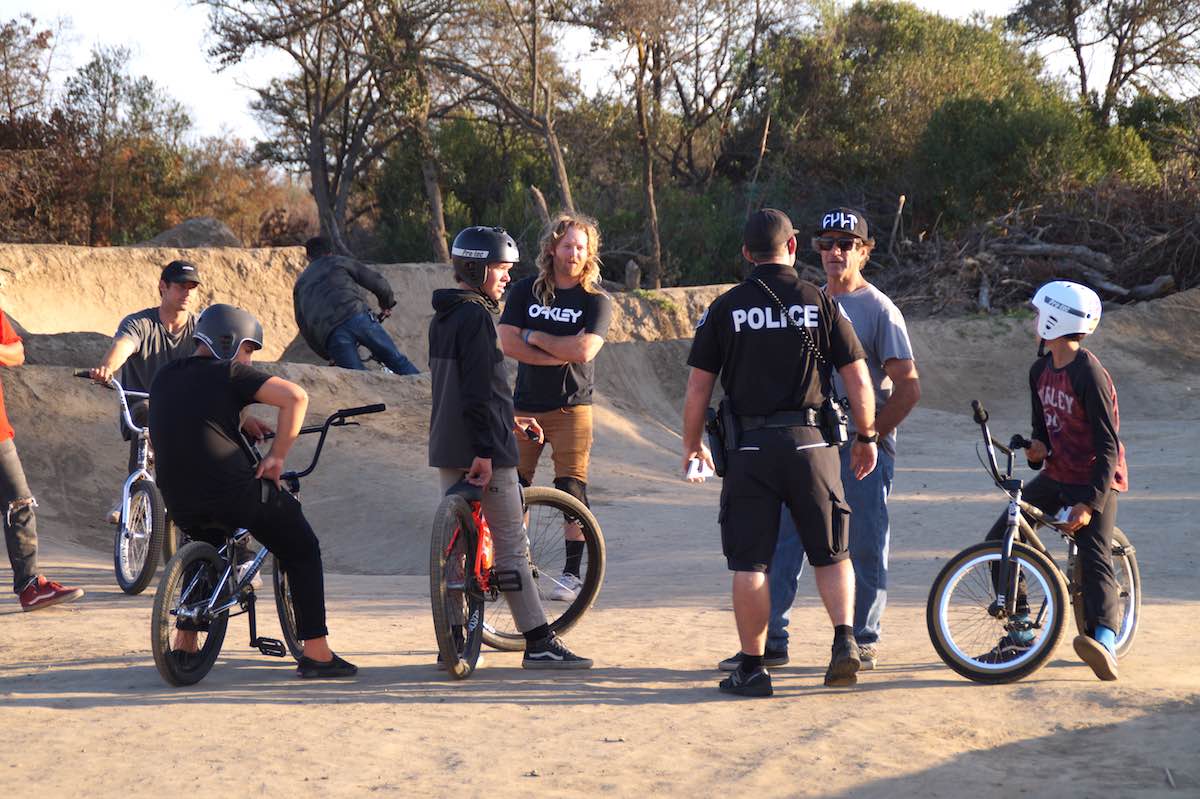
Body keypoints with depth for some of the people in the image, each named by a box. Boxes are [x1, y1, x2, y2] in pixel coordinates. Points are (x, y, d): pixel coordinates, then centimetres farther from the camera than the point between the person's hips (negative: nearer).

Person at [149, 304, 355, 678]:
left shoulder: (164, 377, 15)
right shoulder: (231, 374, -4)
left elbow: (157, 435, 30)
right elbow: (295, 396, -17)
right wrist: (276, 456, -10)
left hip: (180, 503, 6)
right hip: (237, 491, -6)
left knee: (206, 545, 37)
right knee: (302, 552, 12)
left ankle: (184, 640, 28)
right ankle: (316, 653, 6)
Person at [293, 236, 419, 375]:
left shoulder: (300, 283, 30)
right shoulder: (340, 262, 24)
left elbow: (304, 327, 26)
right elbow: (376, 281, 17)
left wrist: (328, 355, 31)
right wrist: (387, 304, 36)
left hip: (330, 335, 1)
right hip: (356, 315, -1)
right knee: (396, 359, 6)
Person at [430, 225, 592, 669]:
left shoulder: (443, 317, 15)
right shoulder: (475, 316, -15)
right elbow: (479, 389, -21)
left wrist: (509, 420, 26)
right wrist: (484, 452, -23)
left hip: (447, 447, 9)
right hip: (481, 449, -9)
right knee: (511, 548, -5)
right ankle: (539, 644, -2)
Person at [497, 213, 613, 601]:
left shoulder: (596, 301, -2)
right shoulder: (525, 291, 5)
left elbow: (584, 350, -18)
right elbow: (509, 343, -8)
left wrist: (536, 337, -8)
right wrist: (559, 355, -13)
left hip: (571, 408, -2)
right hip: (525, 405, 2)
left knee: (572, 489, -5)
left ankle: (572, 573, 2)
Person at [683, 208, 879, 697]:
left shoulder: (725, 308, 1)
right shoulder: (820, 303, 2)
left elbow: (698, 387, 2)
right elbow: (858, 381, 2)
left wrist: (692, 444, 16)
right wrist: (866, 437, 17)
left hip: (748, 449, -1)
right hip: (809, 442, 1)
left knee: (749, 564, 4)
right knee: (830, 554, 14)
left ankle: (752, 668, 5)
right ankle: (844, 640, -2)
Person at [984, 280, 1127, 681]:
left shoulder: (1089, 374, -20)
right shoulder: (1040, 370, 5)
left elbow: (1108, 445, -20)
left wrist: (1090, 503, -28)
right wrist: (1038, 446, -8)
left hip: (1095, 481, -8)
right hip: (1056, 476, 8)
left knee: (1095, 562, -21)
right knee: (999, 540, 0)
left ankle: (1104, 644, -34)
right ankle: (1020, 635, 8)